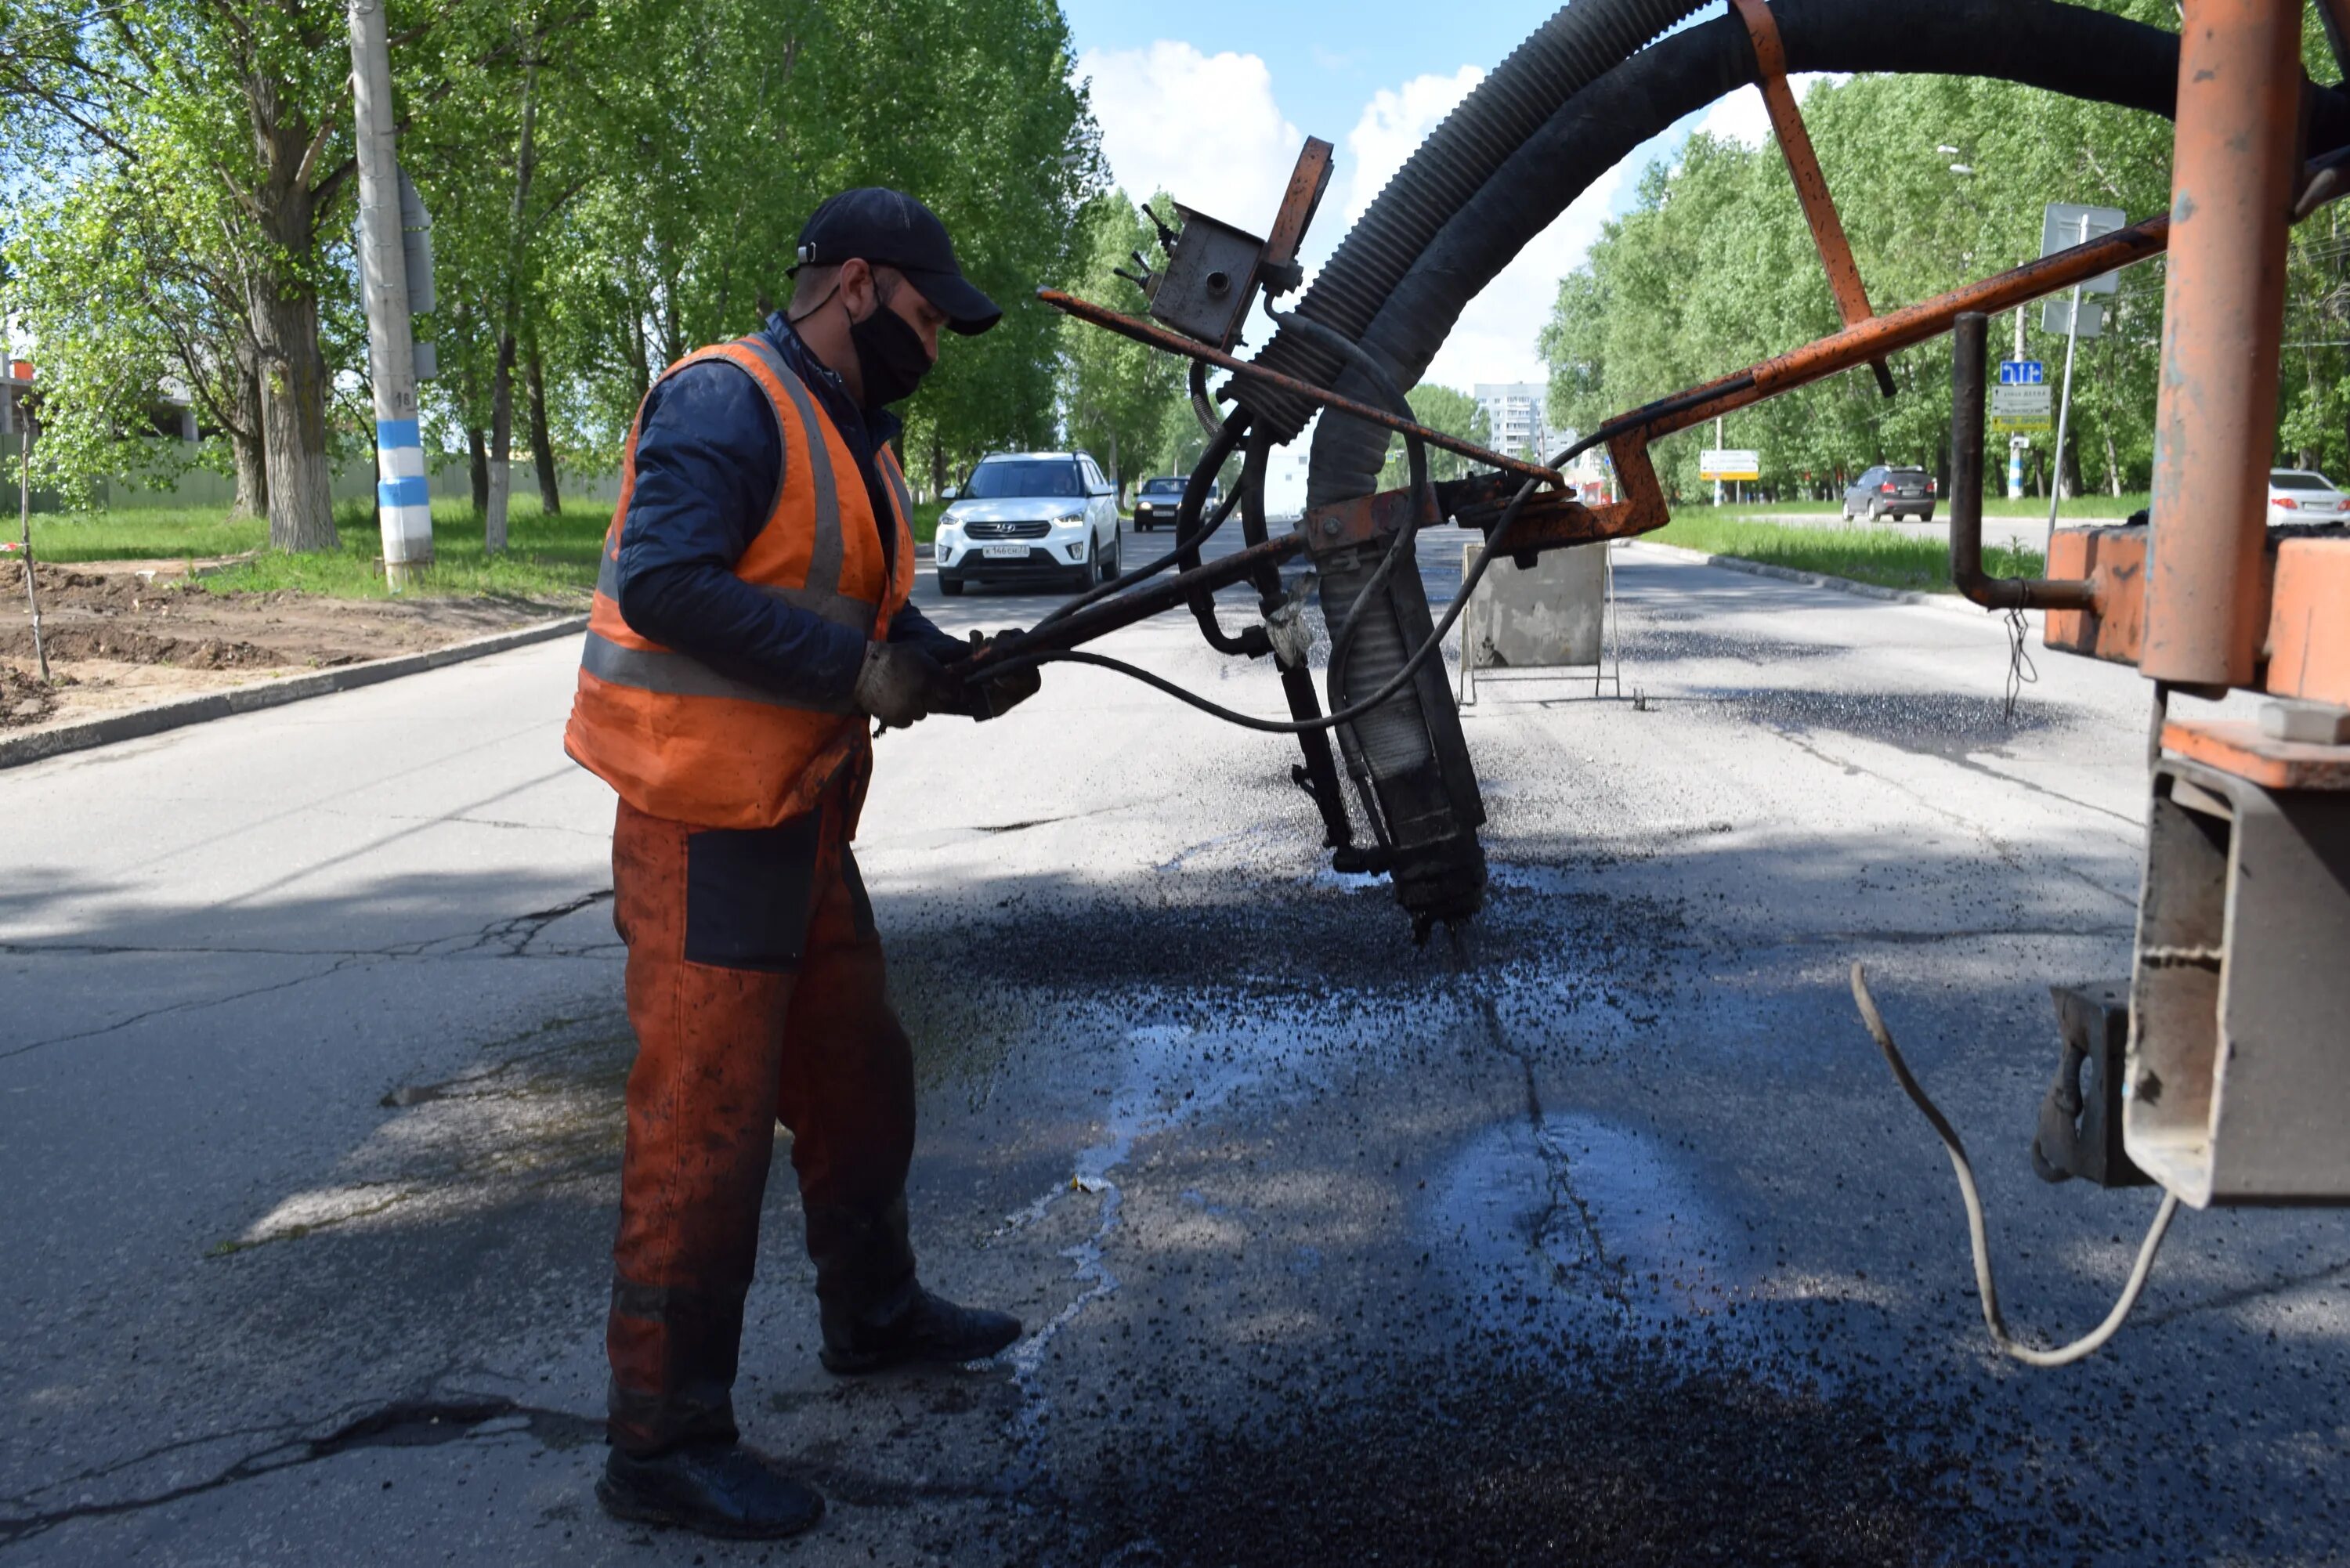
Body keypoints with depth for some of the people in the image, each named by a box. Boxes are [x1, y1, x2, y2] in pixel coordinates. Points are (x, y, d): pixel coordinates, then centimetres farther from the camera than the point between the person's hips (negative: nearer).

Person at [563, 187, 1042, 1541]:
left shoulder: (852, 437, 16)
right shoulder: (727, 403, -15)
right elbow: (665, 582, -27)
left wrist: (953, 665, 1)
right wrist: (855, 667, -24)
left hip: (799, 819, 10)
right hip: (706, 830, -10)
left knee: (861, 1076, 20)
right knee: (707, 1126, -4)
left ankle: (875, 1315, 40)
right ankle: (663, 1442, 9)